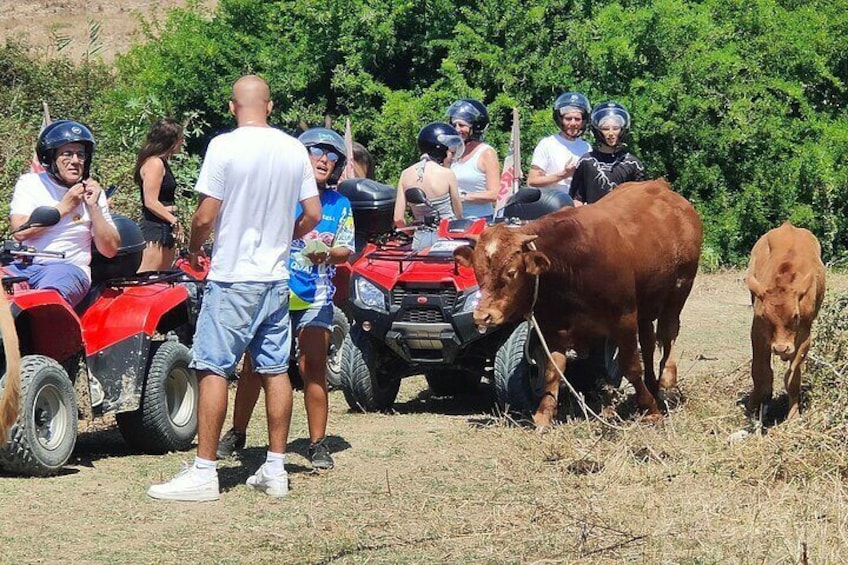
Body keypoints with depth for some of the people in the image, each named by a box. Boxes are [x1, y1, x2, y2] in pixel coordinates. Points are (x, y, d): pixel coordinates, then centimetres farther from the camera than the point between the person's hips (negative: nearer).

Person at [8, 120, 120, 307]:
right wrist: (64, 207, -3)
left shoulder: (92, 193, 12)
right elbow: (20, 230, -6)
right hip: (25, 264, 1)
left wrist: (93, 206, -4)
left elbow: (110, 250, 6)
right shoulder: (29, 183, 10)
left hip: (70, 267, -1)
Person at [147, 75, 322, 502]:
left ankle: (204, 473, -7)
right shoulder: (294, 150, 5)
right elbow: (312, 214, 9)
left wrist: (193, 247, 6)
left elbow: (205, 216, -13)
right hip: (276, 278, 6)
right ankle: (275, 469, 14)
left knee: (212, 369, -4)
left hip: (232, 278, -6)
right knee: (275, 369, 10)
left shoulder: (225, 146, -12)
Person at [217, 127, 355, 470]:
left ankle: (317, 443, 2)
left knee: (313, 369, -5)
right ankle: (237, 433, 17)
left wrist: (327, 253, -17)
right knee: (254, 365, 3)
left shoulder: (339, 205, 8)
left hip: (314, 299, 1)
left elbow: (346, 250, 4)